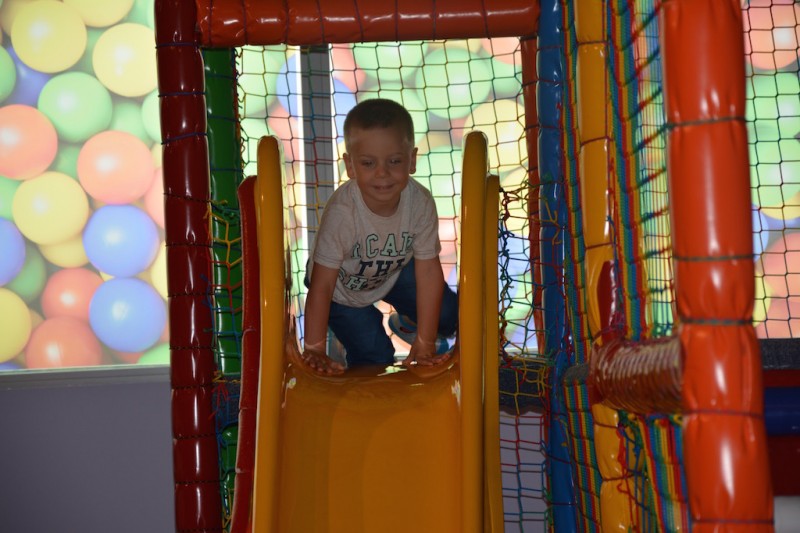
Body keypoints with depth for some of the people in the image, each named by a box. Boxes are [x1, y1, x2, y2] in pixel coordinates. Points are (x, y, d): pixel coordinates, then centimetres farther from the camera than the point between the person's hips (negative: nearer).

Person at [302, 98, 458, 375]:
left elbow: (428, 271, -22)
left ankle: (407, 323, 26)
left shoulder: (420, 202, -30)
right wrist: (314, 351, -29)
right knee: (374, 357, -8)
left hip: (394, 272, 3)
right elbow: (321, 287, -34)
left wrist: (425, 345, -19)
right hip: (344, 287, -3)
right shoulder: (342, 212, -40)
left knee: (447, 314, -4)